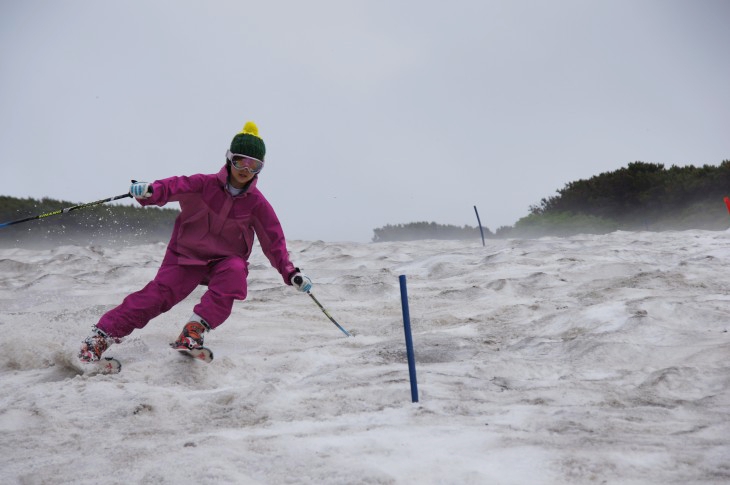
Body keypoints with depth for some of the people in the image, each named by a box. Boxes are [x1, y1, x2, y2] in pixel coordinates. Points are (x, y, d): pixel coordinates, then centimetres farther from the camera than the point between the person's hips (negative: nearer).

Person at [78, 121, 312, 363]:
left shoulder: (257, 203, -4)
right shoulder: (206, 184, -7)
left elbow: (274, 239, 0)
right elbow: (177, 186, -23)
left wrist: (290, 273, -9)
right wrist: (150, 191, -44)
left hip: (226, 259, 1)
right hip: (188, 253, -1)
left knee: (235, 271, -34)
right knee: (158, 295, -17)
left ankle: (196, 327, -32)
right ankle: (102, 334, -12)